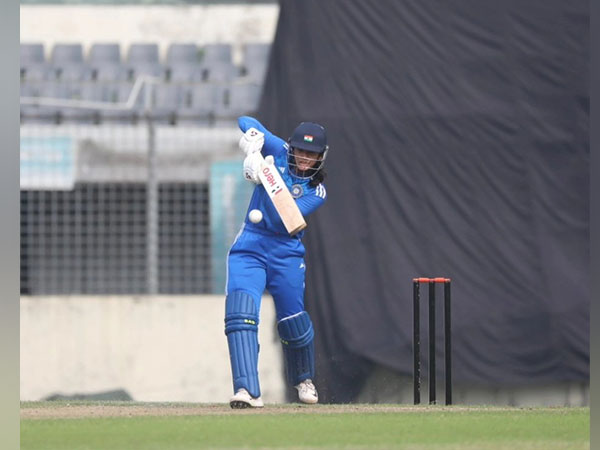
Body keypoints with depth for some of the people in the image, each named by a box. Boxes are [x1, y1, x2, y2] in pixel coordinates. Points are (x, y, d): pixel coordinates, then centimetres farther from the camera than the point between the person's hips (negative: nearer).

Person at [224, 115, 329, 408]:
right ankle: (247, 391, -31)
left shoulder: (317, 192, -3)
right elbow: (245, 121, 2)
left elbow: (282, 220, -18)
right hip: (248, 249, 0)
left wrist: (265, 182, -27)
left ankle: (304, 379, 35)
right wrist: (253, 138, -19)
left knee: (293, 323, 2)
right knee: (240, 311, -21)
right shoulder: (279, 153, 3)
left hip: (286, 255, 0)